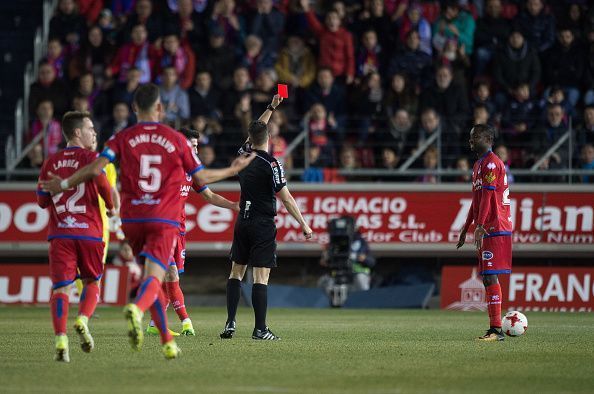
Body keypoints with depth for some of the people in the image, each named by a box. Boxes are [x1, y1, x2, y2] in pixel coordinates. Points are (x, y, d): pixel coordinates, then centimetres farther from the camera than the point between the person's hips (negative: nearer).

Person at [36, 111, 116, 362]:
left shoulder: (51, 162, 11)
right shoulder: (90, 157, -1)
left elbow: (42, 201, 14)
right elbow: (102, 184, -13)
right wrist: (112, 207, 7)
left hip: (60, 233, 2)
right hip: (89, 232, -2)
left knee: (61, 287, -5)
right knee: (92, 282, 17)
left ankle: (60, 339, -23)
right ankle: (82, 321, -8)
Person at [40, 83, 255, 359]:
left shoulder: (123, 138, 3)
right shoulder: (176, 139, 3)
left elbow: (96, 168, -10)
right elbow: (200, 178, 8)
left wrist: (64, 184, 5)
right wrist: (233, 170, 23)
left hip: (132, 219, 2)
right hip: (164, 221, -2)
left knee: (152, 276, 16)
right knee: (154, 277, -15)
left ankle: (168, 342, 19)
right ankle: (137, 309, -49)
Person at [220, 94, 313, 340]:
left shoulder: (243, 155, 4)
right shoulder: (271, 165, -12)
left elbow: (255, 130, 25)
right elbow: (286, 199, -13)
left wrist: (271, 108, 30)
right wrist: (304, 224, -7)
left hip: (242, 224, 5)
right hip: (263, 225, -5)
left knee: (236, 272, 12)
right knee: (261, 277, -8)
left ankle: (230, 324, 6)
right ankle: (260, 329, -11)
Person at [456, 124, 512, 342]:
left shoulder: (491, 163, -11)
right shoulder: (478, 165, 21)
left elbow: (487, 197, -20)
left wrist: (480, 226, -26)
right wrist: (466, 227, 28)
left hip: (494, 229, -10)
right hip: (489, 230, 10)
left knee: (490, 277, -13)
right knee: (488, 278, 10)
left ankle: (496, 330, -16)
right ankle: (495, 329, 13)